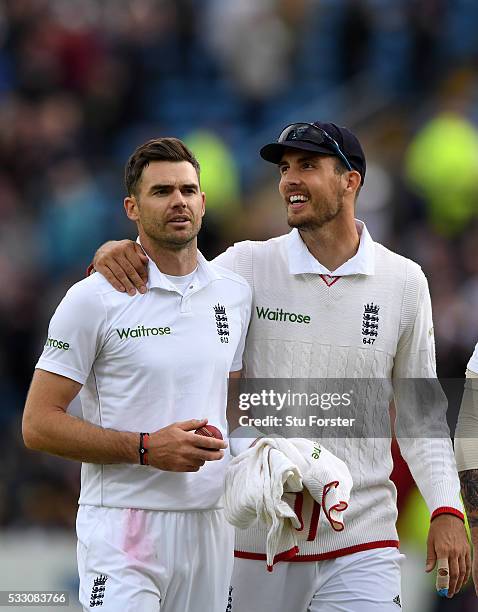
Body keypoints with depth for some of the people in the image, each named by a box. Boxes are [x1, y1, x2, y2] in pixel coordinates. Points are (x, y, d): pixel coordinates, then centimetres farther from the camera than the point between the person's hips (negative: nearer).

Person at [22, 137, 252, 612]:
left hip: (211, 527, 5)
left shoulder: (234, 293, 11)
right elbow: (38, 425, -8)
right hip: (124, 528, -5)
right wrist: (146, 448, -15)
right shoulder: (95, 299, -6)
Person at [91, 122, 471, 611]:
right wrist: (114, 256, -20)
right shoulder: (249, 266, 1)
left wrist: (446, 508, 1)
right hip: (256, 538, 0)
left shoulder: (404, 282, 5)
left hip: (362, 541, 0)